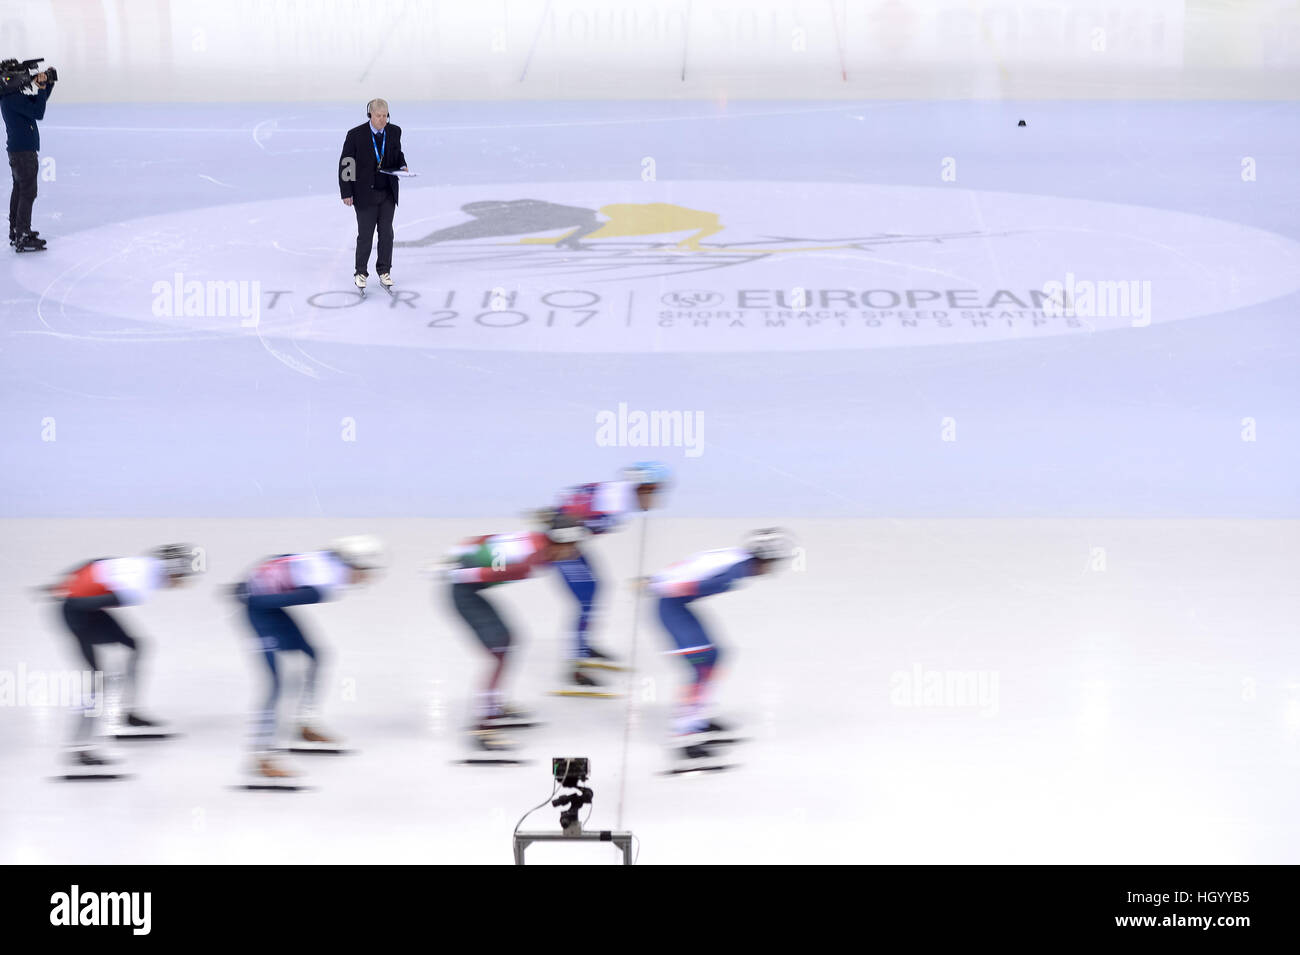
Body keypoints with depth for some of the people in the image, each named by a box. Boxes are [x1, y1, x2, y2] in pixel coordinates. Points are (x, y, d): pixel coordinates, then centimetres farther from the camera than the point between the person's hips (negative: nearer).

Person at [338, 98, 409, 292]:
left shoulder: (394, 131, -2)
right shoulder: (356, 135, -14)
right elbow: (345, 164, -8)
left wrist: (402, 166, -7)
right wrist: (346, 193, -10)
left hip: (387, 194, 3)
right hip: (365, 194, -3)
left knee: (386, 234, 7)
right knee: (365, 235, 1)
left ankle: (384, 272, 19)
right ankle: (360, 273, 16)